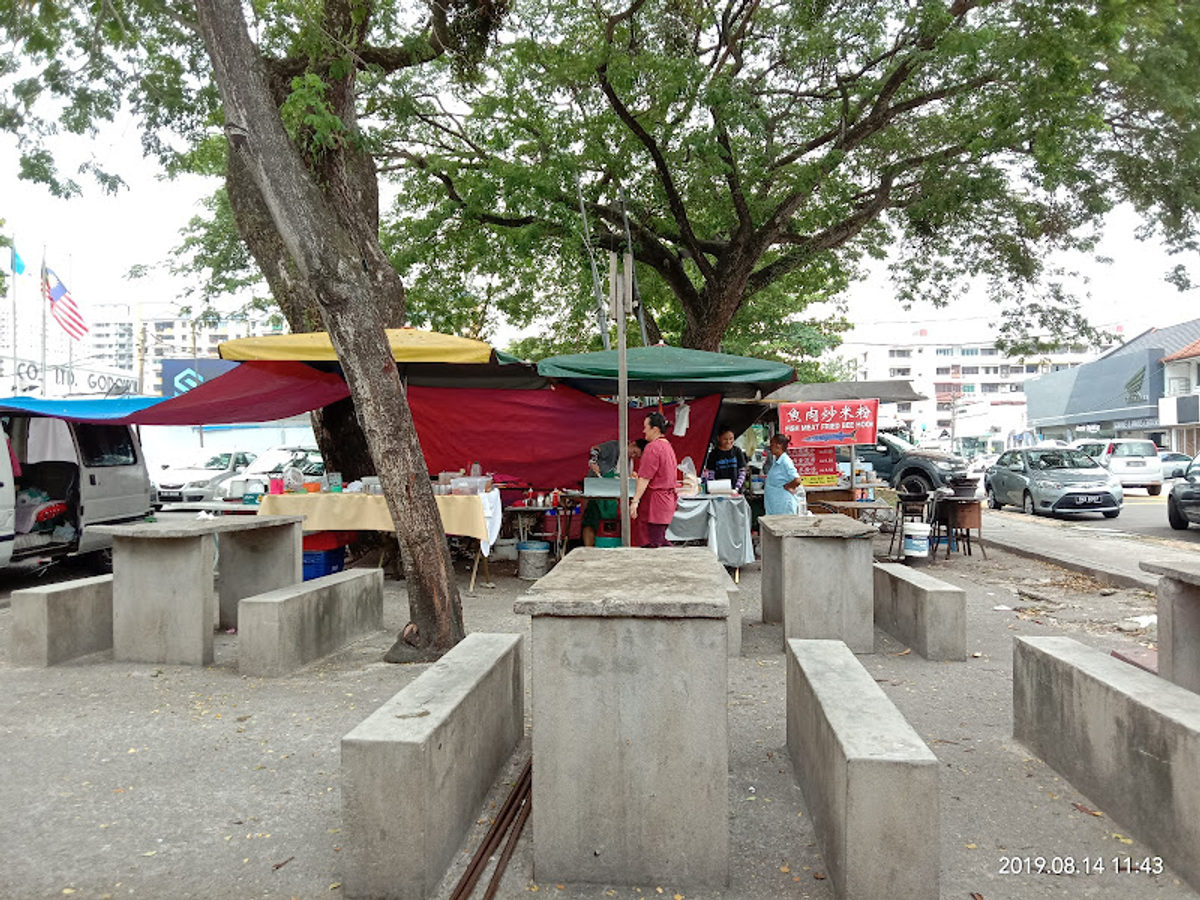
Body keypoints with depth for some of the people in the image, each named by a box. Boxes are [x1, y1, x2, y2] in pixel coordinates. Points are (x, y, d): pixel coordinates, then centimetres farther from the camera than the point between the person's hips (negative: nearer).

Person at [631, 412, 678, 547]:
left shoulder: (652, 447, -15)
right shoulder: (668, 446, 14)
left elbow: (645, 479, -19)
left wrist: (635, 501, -18)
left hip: (656, 501, -10)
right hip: (668, 499, 10)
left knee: (655, 544, -5)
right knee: (661, 540, 16)